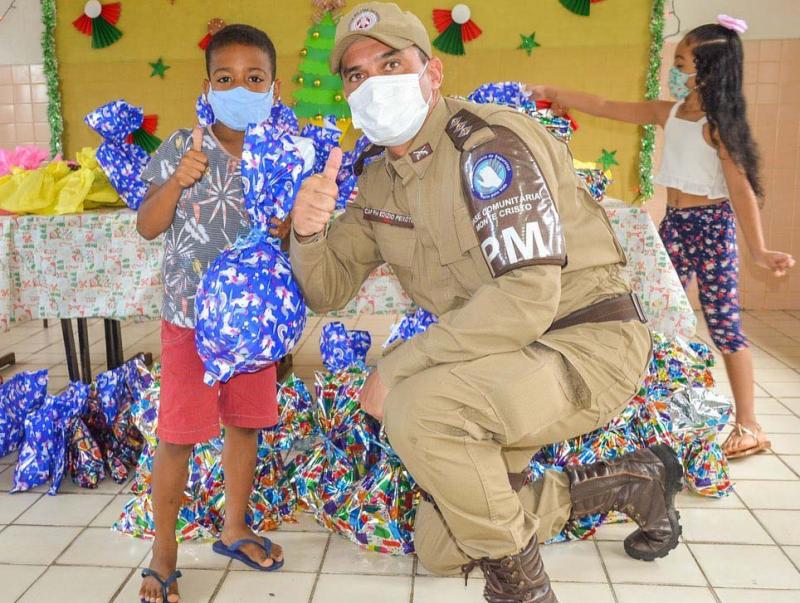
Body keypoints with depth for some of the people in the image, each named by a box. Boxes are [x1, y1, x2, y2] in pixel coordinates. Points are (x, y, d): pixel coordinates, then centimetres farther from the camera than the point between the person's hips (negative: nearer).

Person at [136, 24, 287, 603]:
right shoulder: (181, 148, -8)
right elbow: (147, 227, -6)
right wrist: (177, 181, -22)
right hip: (191, 317, -3)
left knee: (246, 424, 15)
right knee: (178, 434, 4)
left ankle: (235, 528, 37)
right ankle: (164, 554, 23)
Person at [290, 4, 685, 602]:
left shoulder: (489, 142, -19)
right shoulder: (377, 178, 5)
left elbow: (528, 295, -29)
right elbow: (329, 289, 8)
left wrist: (396, 367, -26)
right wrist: (307, 232, -14)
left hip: (589, 340, -8)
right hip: (504, 353, 8)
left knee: (419, 407, -34)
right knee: (439, 550, 10)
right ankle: (630, 481, 24)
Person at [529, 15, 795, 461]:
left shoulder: (717, 124, -13)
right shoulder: (668, 113, 6)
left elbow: (741, 187, -19)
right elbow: (605, 107, 9)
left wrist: (759, 248, -29)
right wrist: (551, 93, 7)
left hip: (711, 224, -7)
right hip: (675, 223, 7)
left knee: (723, 323, -3)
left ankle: (749, 425, 8)